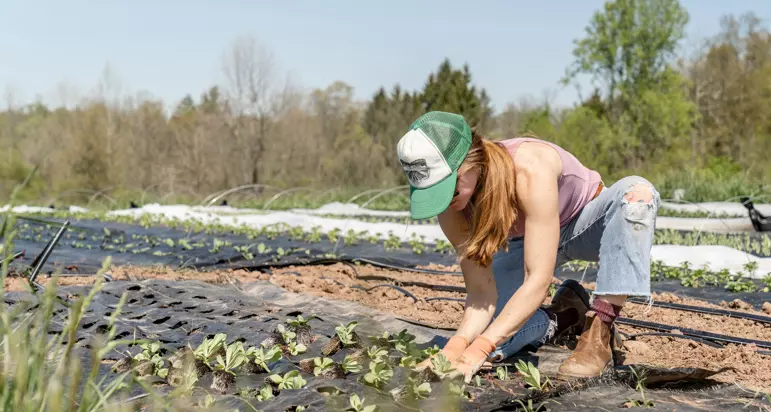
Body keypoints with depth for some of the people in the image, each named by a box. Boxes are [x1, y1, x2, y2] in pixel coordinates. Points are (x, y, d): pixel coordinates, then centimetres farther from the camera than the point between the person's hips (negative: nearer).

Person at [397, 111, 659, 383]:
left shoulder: (530, 170, -41)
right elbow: (481, 291, -22)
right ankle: (565, 317, 10)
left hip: (586, 225, -3)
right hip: (526, 242, 3)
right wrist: (456, 346, -42)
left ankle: (598, 335, -31)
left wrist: (477, 351, -48)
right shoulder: (451, 207, -25)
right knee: (478, 335, -18)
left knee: (637, 192, -39)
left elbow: (538, 281, -42)